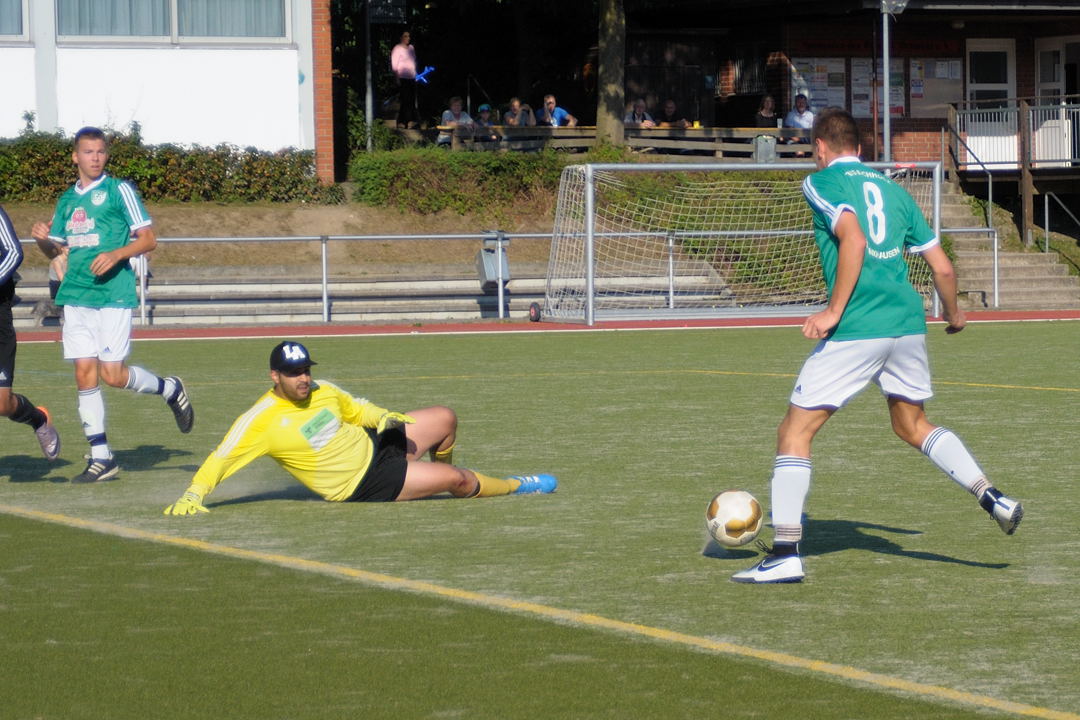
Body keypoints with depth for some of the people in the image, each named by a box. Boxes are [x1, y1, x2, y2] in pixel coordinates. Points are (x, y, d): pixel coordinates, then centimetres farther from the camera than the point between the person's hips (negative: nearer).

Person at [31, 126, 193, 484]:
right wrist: (43, 239, 0)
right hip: (75, 295, 5)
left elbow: (148, 239, -4)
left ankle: (171, 389, 18)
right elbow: (55, 250, 22)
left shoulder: (119, 190, -2)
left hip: (113, 294, -5)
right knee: (84, 372, 0)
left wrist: (117, 254, -20)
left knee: (112, 373, -10)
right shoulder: (67, 199, 15)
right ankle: (101, 458, 5)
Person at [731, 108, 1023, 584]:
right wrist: (953, 314, 36)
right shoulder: (892, 189, 19)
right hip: (908, 322, 6)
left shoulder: (821, 182, 2)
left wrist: (833, 312, -16)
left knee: (795, 432, 2)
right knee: (912, 424, 27)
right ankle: (992, 498, 14)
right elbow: (942, 267, 18)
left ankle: (785, 554, -3)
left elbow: (853, 239, -17)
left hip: (857, 331, -6)